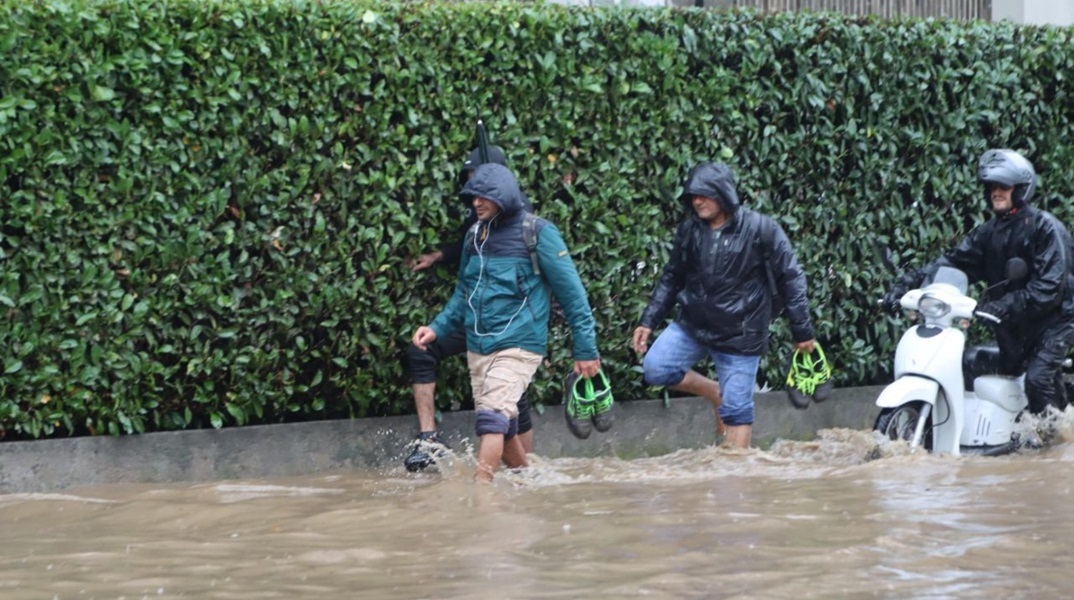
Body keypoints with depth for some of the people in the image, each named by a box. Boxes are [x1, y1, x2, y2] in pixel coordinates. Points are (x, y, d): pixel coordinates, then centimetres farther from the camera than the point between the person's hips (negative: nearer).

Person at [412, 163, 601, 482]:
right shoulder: (475, 236, 10)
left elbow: (571, 293, -5)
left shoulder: (537, 234, -7)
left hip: (518, 345, -7)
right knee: (504, 427, 12)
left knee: (492, 417, -20)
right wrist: (437, 328, 6)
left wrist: (585, 350, -6)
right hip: (478, 346, 7)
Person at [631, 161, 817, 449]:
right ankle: (716, 393, 12)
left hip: (740, 336, -4)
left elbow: (791, 278, -8)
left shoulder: (760, 229, -13)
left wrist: (802, 330, -7)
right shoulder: (690, 229, 0)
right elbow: (671, 279, 11)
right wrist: (648, 322, 5)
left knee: (736, 410, -1)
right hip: (692, 325, 4)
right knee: (655, 369, -13)